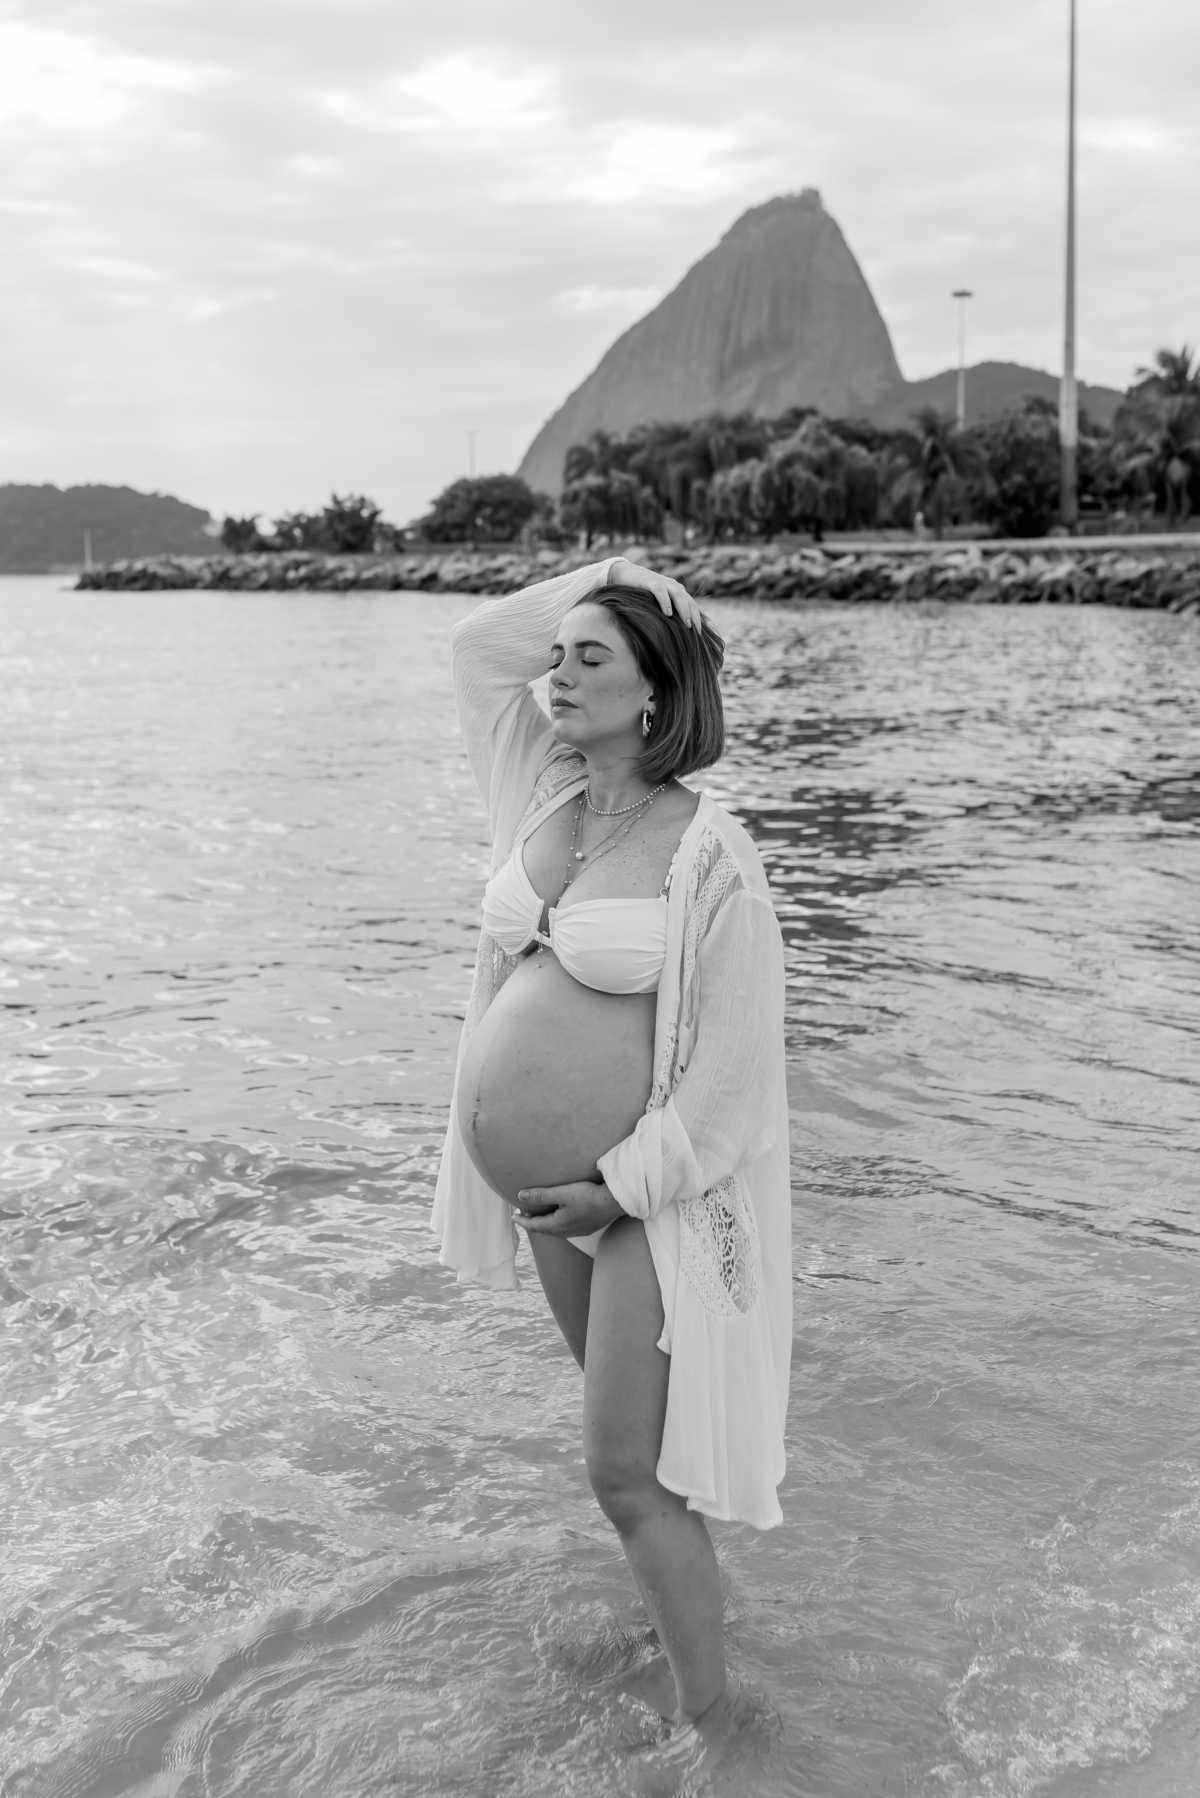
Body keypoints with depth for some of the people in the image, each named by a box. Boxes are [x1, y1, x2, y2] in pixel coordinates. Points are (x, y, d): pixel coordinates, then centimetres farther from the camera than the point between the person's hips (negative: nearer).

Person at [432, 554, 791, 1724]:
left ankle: (706, 1723, 13)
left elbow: (737, 1058, -18)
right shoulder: (547, 793, 2)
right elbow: (475, 648, 10)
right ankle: (682, 1611, 41)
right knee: (631, 1434, 22)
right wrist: (608, 585, 2)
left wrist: (619, 1189, -16)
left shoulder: (707, 853, -18)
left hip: (655, 1187, -7)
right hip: (554, 1186, 7)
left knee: (630, 1478, -3)